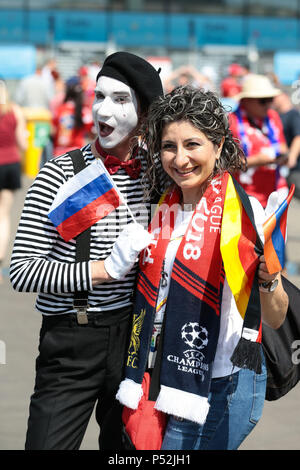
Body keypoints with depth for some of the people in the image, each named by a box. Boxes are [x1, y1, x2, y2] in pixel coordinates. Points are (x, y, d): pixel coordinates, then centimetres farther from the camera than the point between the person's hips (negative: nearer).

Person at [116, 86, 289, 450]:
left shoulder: (241, 209, -12)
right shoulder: (166, 210, 8)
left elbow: (275, 319, -15)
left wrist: (268, 280, -33)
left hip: (222, 389, -7)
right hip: (167, 381, 7)